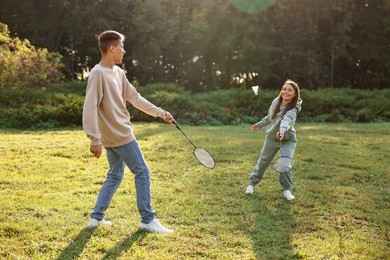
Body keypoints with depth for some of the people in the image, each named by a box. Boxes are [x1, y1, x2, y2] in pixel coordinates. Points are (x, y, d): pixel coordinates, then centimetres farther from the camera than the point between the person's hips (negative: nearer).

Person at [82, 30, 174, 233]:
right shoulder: (98, 74, -18)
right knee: (142, 172, -1)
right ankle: (148, 220, 7)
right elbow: (90, 108, -22)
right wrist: (94, 139, -25)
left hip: (112, 136, 9)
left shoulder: (118, 72, 9)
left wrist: (159, 112, 10)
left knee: (115, 175, 17)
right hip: (120, 136, -9)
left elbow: (135, 98, 14)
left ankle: (96, 217, 22)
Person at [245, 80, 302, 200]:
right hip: (271, 137, 5)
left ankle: (287, 190, -2)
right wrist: (260, 124, 22)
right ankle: (252, 183, 30)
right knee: (263, 161, 13)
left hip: (287, 139, -5)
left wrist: (282, 130, -70)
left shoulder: (293, 109, -28)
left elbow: (287, 120, -51)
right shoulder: (276, 102, -11)